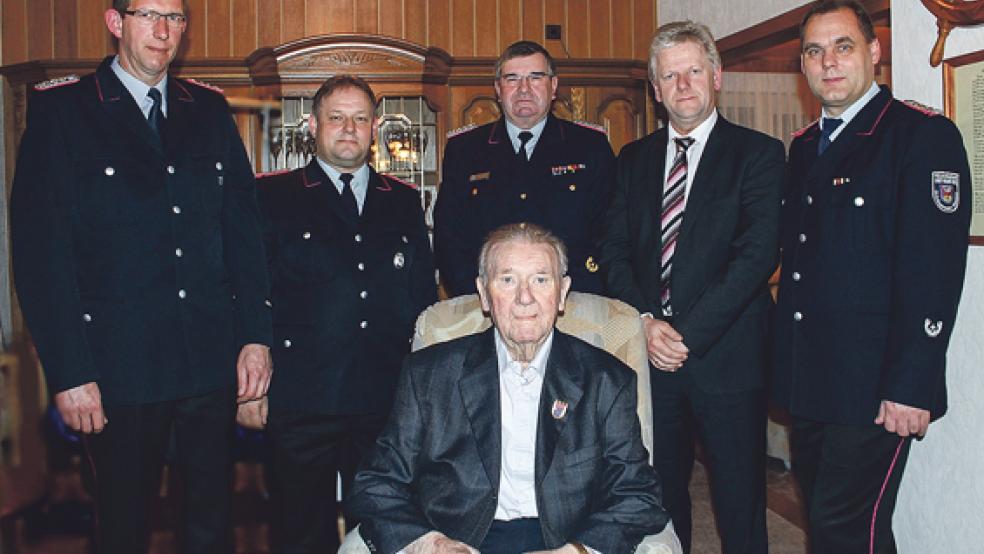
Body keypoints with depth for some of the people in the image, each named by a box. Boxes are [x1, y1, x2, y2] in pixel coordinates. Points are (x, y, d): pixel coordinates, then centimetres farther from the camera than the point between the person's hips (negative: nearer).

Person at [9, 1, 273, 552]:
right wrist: (69, 371, -12)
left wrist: (257, 335, 1)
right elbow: (40, 250, -7)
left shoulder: (210, 110, 10)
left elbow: (245, 230, 9)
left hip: (213, 361, 3)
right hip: (121, 367, -3)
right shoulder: (60, 109, -2)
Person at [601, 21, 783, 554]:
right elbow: (615, 250, 7)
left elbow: (756, 254, -11)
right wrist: (645, 321, -9)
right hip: (650, 356, 4)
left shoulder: (758, 153, -1)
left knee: (739, 502, 6)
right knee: (658, 494, 12)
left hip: (725, 356, -3)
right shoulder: (633, 159, 13)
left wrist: (688, 333, -15)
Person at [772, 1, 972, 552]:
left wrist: (910, 388, -20)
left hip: (873, 387, -7)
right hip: (809, 383, 7)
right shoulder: (804, 147, 15)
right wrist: (786, 365, 11)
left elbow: (934, 271, -16)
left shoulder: (924, 135, -8)